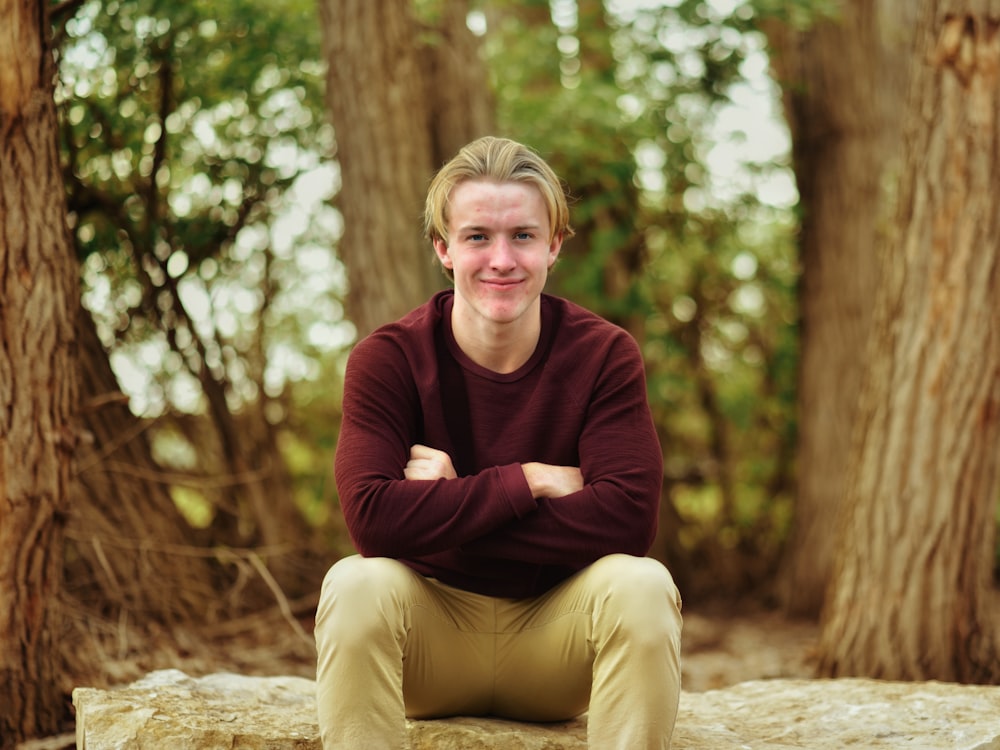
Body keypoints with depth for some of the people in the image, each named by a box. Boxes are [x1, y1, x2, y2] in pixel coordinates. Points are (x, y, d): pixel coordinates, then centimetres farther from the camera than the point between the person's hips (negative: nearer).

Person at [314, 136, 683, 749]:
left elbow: (629, 517, -22)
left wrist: (443, 516, -22)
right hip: (432, 638, 0)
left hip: (555, 628, 1)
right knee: (356, 583, -30)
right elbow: (372, 516, -25)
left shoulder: (605, 355, -9)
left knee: (642, 585, -29)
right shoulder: (387, 360, -10)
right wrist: (526, 481, -23)